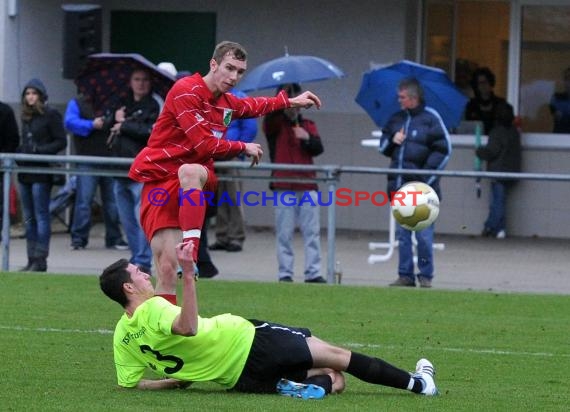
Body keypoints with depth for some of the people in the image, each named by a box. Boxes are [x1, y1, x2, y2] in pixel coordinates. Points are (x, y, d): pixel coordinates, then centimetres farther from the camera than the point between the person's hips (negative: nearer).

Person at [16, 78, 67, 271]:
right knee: (28, 217, 9)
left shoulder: (51, 115, -5)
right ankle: (32, 259, 13)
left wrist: (40, 151, -17)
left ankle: (40, 259, -6)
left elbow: (61, 142, -8)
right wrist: (18, 152, 3)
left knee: (41, 215, -6)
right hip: (25, 172, 8)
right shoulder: (26, 116, 16)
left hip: (42, 172, -8)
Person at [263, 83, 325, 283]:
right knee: (284, 234, -2)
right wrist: (284, 91, -27)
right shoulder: (275, 125, 6)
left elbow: (318, 148, 5)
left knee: (312, 233, -1)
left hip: (308, 186, 3)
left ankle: (313, 273, 0)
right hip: (284, 187, -3)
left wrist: (307, 138, -16)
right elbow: (271, 115, -17)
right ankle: (285, 273, 1)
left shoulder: (308, 125, 16)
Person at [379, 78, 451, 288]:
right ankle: (405, 275, 13)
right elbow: (383, 146, 22)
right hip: (400, 186, 6)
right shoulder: (396, 119, 13)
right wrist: (392, 139, -1)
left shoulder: (430, 118, -4)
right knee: (402, 233, 8)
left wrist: (428, 174, -11)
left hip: (422, 188, -6)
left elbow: (443, 149, -5)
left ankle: (426, 275, 3)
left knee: (424, 234, -5)